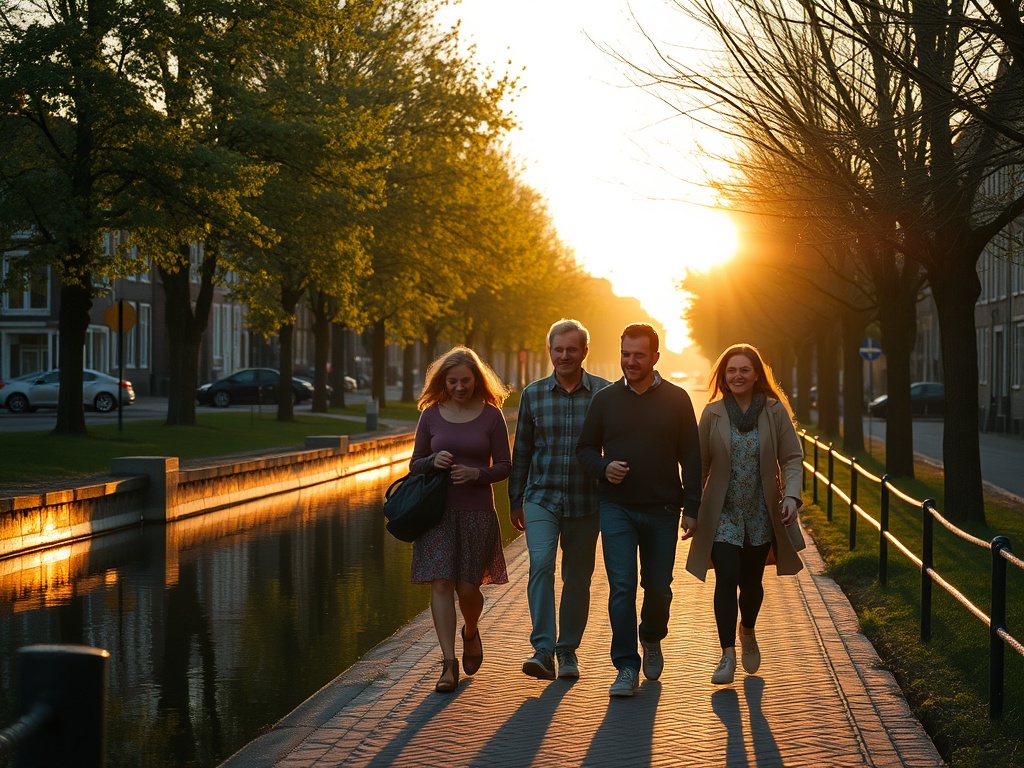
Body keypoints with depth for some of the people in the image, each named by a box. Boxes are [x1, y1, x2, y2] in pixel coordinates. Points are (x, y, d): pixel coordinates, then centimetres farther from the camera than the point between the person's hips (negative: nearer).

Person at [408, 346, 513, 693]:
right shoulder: (431, 415, 5)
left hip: (477, 511, -1)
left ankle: (471, 632, 34)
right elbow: (414, 463, 9)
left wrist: (477, 473, -16)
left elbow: (504, 465, 2)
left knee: (467, 587, 1)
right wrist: (432, 462, -13)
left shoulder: (491, 416, 1)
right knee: (441, 584, -8)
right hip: (438, 509, 1)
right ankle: (449, 662, -5)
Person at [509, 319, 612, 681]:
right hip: (542, 498, 0)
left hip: (586, 501, 0)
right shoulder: (533, 394, 5)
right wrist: (515, 500, 14)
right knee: (541, 564, -19)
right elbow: (522, 450, 13)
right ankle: (543, 650, -20)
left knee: (578, 576, 8)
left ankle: (568, 649, 23)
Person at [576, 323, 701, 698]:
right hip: (617, 508, 0)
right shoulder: (605, 399, 4)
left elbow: (690, 457, 3)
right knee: (622, 586, -9)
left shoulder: (676, 399, 2)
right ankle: (626, 667, -6)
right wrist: (603, 467, -11)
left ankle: (652, 639, 40)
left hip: (662, 511, 0)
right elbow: (585, 448, 11)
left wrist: (692, 508, -2)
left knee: (658, 586, 10)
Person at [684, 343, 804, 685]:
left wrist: (791, 495, -17)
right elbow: (700, 464, 3)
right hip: (723, 514, -1)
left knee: (751, 581, 11)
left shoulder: (775, 411, -2)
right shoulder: (713, 413, -1)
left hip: (761, 515, 1)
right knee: (726, 579, -12)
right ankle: (728, 654, -7)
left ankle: (748, 632, 41)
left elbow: (791, 458, -2)